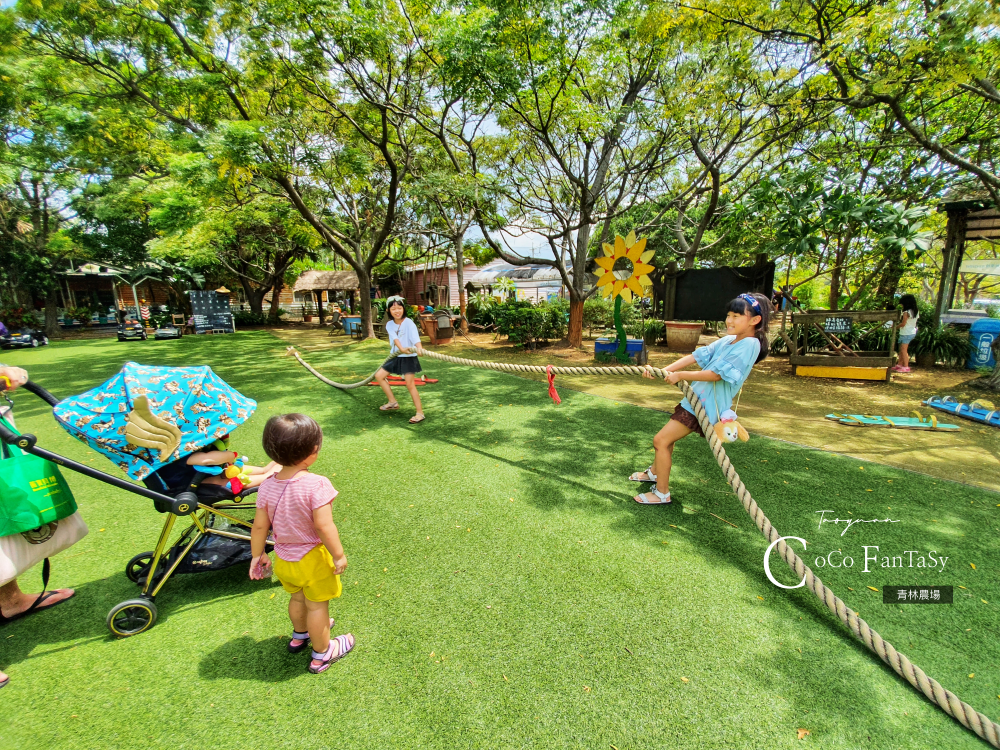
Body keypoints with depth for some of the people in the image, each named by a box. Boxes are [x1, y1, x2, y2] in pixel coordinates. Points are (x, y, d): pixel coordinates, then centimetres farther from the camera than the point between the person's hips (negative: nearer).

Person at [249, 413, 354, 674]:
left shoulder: (267, 485, -12)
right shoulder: (316, 485, -30)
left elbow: (259, 526, -4)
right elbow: (324, 527, -29)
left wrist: (257, 555, 11)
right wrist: (339, 555, -15)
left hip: (283, 559, 6)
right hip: (312, 558, -5)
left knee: (298, 597, 30)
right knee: (317, 605, 16)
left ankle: (300, 635, 55)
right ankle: (321, 654, 35)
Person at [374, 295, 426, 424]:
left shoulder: (409, 323, -13)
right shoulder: (389, 325, 1)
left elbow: (415, 336, -31)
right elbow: (395, 338, -18)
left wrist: (419, 347, -52)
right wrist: (401, 348, -38)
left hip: (408, 357, -6)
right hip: (396, 356, 7)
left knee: (410, 385, -11)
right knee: (379, 375, 8)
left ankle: (420, 413, -4)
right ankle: (393, 402, 22)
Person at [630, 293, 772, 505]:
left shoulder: (750, 344, -16)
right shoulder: (727, 340, 8)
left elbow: (717, 374, -22)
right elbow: (696, 357, 1)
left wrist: (680, 375, -18)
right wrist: (665, 370, -9)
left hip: (706, 405, -8)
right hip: (696, 398, 9)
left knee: (661, 440, -9)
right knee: (667, 437, 23)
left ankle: (662, 493, 6)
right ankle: (654, 472, 47)